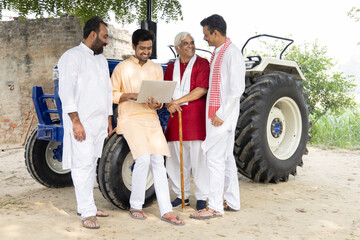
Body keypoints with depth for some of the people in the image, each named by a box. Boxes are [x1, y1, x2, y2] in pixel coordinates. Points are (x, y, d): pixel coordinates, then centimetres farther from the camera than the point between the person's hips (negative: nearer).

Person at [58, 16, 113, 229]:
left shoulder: (102, 60, 18)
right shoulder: (72, 57, -7)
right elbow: (66, 91, -14)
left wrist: (109, 120, 18)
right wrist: (76, 121, -19)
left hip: (99, 123, 8)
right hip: (81, 123, -8)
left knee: (92, 164, 12)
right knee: (83, 165, -7)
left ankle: (87, 205, 21)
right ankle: (87, 212, -3)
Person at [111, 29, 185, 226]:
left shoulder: (156, 69, 14)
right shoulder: (122, 68, 3)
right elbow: (112, 95, 3)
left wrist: (157, 104, -10)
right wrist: (130, 95, -15)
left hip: (151, 119, 4)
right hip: (130, 119, -4)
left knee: (158, 162, -3)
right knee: (143, 159, -18)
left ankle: (166, 211, -2)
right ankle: (135, 206, 1)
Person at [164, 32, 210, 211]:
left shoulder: (202, 63, 2)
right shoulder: (171, 67, 16)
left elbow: (201, 90, -10)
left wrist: (179, 101, -14)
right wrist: (169, 105, -8)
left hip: (196, 115, -5)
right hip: (176, 115, 5)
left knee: (198, 157, -2)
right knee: (176, 158, 7)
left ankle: (202, 197, 9)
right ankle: (182, 195, 21)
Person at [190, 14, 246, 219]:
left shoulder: (232, 54, -14)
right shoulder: (217, 53, 16)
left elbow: (237, 89, -20)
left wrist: (221, 114, -19)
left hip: (223, 115, -10)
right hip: (216, 113, 10)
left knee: (215, 158, -8)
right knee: (226, 157, 14)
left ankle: (215, 207, 0)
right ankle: (232, 202, 23)